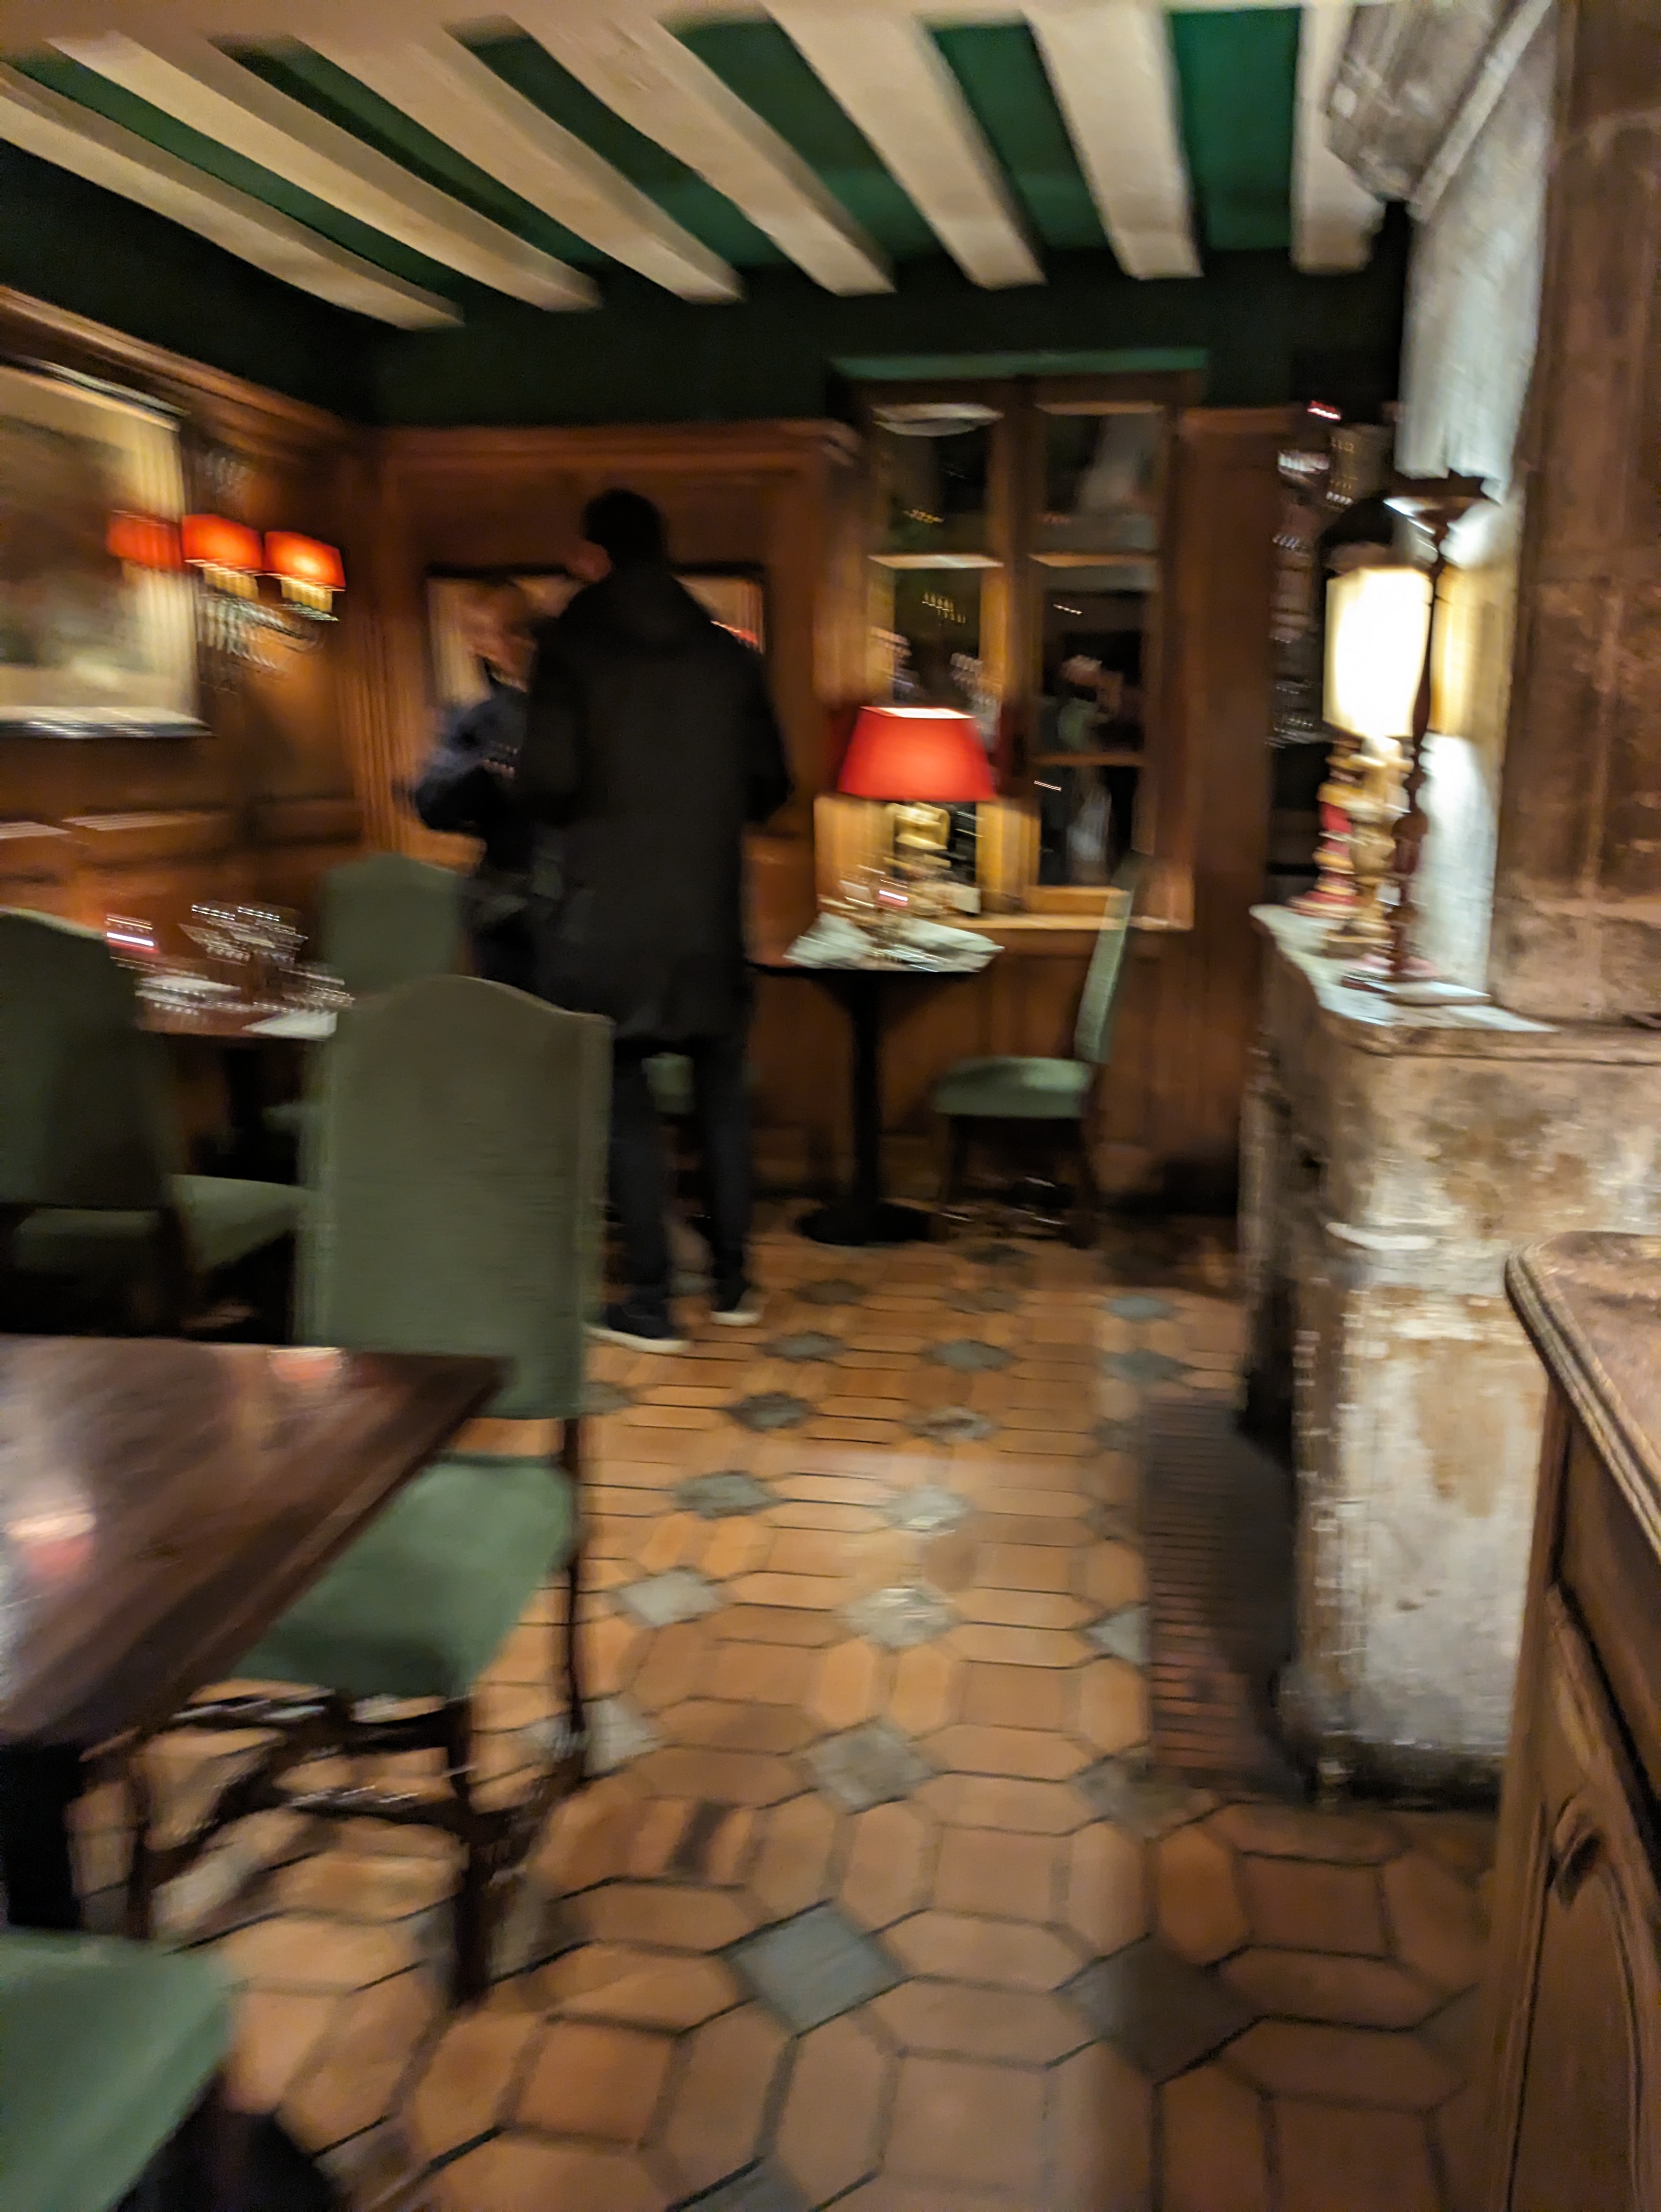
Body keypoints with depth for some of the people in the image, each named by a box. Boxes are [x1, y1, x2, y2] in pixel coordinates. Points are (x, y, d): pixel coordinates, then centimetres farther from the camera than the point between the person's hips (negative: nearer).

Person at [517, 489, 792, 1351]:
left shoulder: (571, 644, -5)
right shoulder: (727, 655, 6)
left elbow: (547, 782, -12)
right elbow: (768, 787, 8)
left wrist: (583, 813, 10)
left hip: (609, 908, -4)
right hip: (711, 909, 4)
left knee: (623, 1100, 4)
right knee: (721, 1092, 15)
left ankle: (650, 1303, 6)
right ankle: (733, 1280, 24)